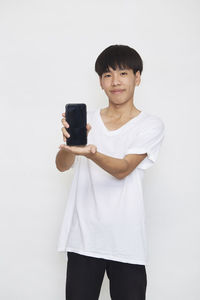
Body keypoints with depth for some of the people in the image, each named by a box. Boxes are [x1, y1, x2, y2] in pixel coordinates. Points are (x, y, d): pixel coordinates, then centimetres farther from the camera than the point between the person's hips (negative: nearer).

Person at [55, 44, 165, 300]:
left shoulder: (151, 125, 1)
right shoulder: (86, 119, 10)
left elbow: (123, 169, -11)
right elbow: (62, 165, -2)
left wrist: (91, 153, -31)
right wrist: (69, 143, -24)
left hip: (126, 243, -2)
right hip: (83, 239, 2)